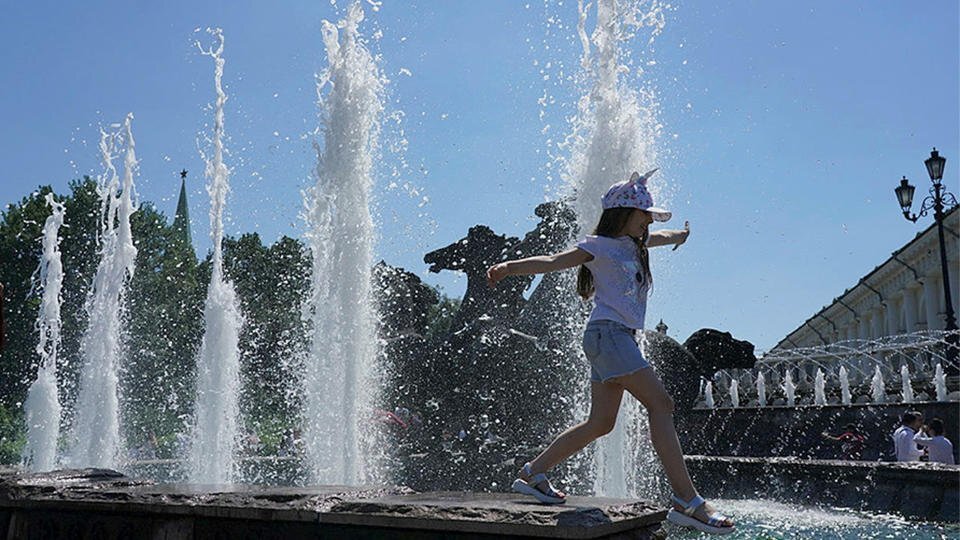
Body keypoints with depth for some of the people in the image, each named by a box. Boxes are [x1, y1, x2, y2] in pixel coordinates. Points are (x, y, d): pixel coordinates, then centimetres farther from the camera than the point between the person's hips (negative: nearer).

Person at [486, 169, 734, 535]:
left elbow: (662, 237, 45)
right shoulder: (600, 246, -3)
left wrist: (680, 236, 66)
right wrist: (509, 267, -31)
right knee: (660, 403, -16)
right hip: (608, 332, -10)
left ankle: (533, 473, 15)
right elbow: (553, 261, -15)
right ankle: (687, 501, -18)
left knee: (601, 422, 7)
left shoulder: (633, 243, 22)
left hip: (619, 337, 10)